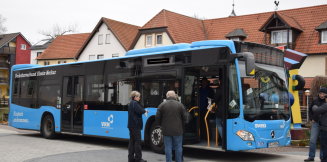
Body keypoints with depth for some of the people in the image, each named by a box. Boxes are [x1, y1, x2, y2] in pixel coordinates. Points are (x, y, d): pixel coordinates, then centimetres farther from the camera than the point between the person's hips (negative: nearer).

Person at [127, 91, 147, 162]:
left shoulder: (130, 103, 17)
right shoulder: (135, 103, -13)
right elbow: (140, 111, -25)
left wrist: (143, 111, 5)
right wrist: (145, 111, -5)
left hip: (131, 125, 10)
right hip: (136, 125, -10)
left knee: (132, 141, 11)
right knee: (137, 141, -5)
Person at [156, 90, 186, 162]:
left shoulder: (162, 105, -2)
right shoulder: (180, 105, -1)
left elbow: (157, 118, -1)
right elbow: (184, 118, 0)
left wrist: (162, 125, 15)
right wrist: (182, 127, 15)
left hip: (166, 130, 0)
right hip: (178, 130, 0)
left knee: (168, 148, 5)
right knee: (178, 147, 9)